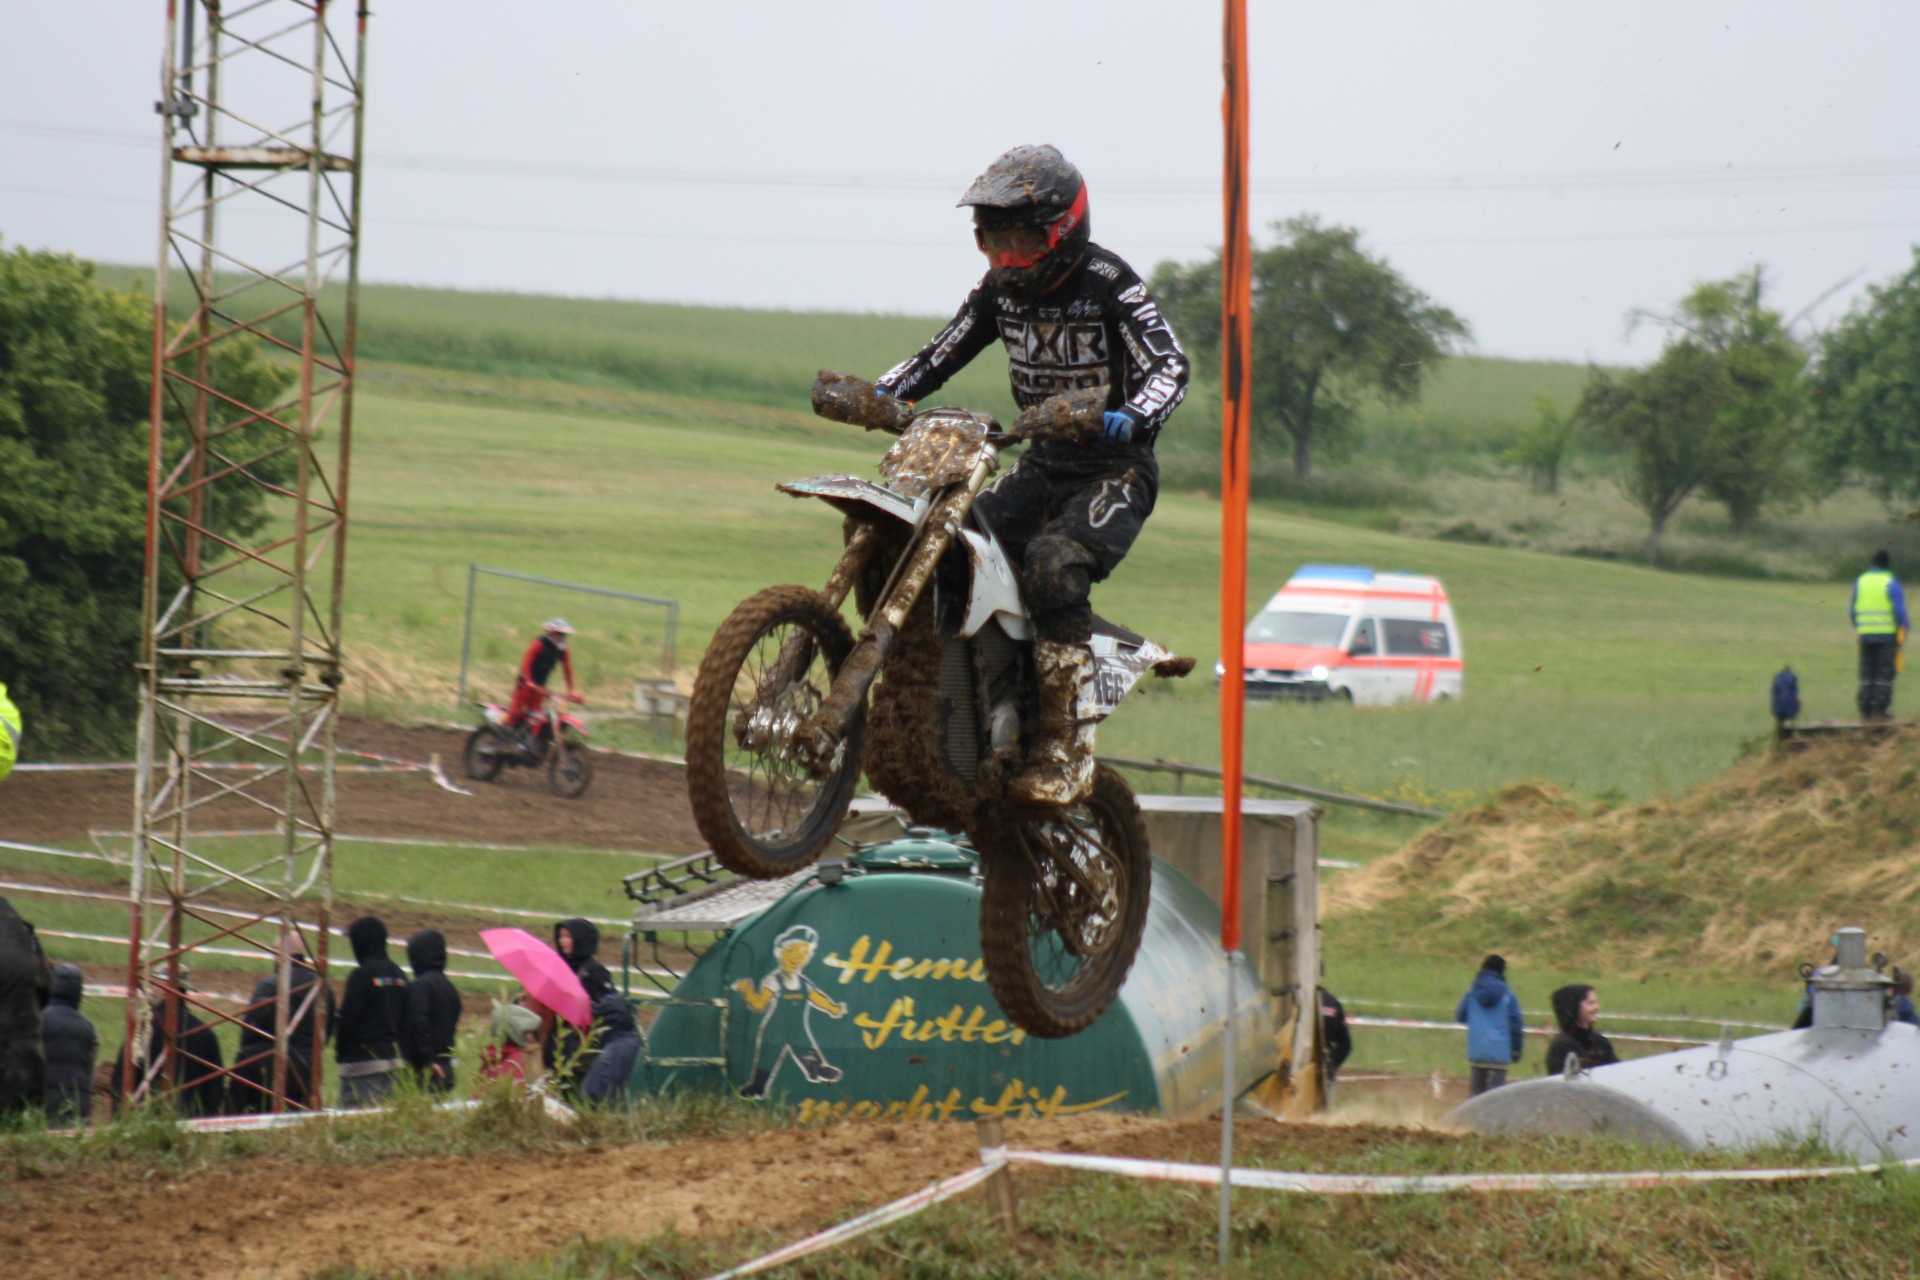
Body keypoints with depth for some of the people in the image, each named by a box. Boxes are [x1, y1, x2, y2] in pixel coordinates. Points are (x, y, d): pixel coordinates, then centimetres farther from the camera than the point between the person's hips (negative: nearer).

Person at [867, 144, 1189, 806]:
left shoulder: (1107, 284, -14)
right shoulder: (1001, 288, 7)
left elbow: (1169, 364, -23)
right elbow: (941, 354, 9)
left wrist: (1131, 416, -44)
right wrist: (882, 392, -11)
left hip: (1115, 470, -7)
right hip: (1042, 466, 7)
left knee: (1053, 563, -33)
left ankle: (1067, 755, -32)